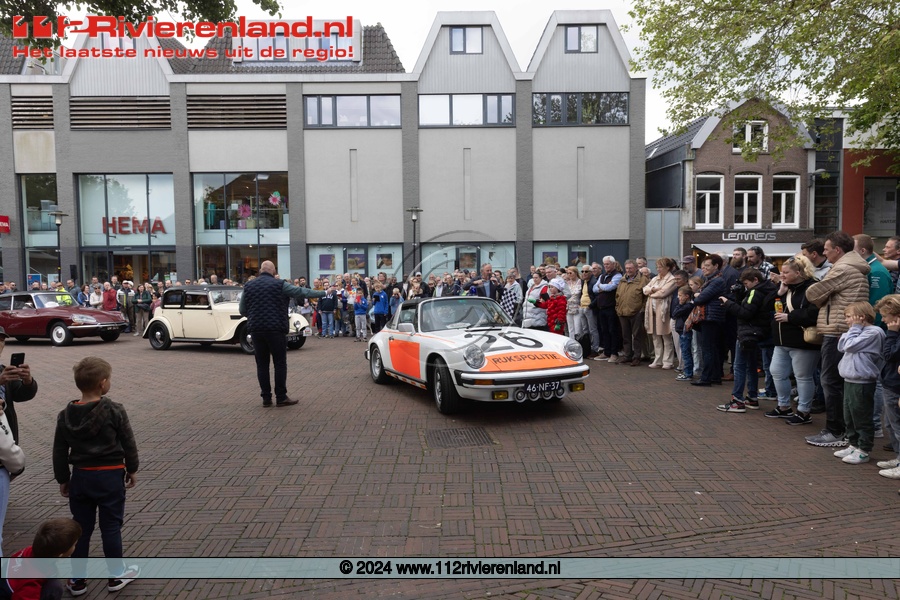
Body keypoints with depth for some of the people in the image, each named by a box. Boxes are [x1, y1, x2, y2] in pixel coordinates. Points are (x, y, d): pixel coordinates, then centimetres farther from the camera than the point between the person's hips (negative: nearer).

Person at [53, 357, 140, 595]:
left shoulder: (66, 415, -2)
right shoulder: (115, 411, -14)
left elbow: (59, 452, 4)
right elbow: (128, 443, -7)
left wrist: (63, 479, 15)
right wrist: (132, 469, 7)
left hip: (80, 477, 4)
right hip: (110, 476, -3)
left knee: (80, 528, 14)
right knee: (111, 526, 8)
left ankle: (77, 580, 23)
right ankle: (117, 575, 20)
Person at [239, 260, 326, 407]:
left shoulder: (248, 286, 9)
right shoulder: (279, 285, -3)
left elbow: (242, 310, 13)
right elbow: (302, 292, -3)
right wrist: (323, 293, 5)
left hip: (256, 329, 4)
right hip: (275, 329, -4)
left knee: (262, 364, 9)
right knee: (280, 363, 3)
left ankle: (266, 398, 11)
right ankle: (281, 397, 4)